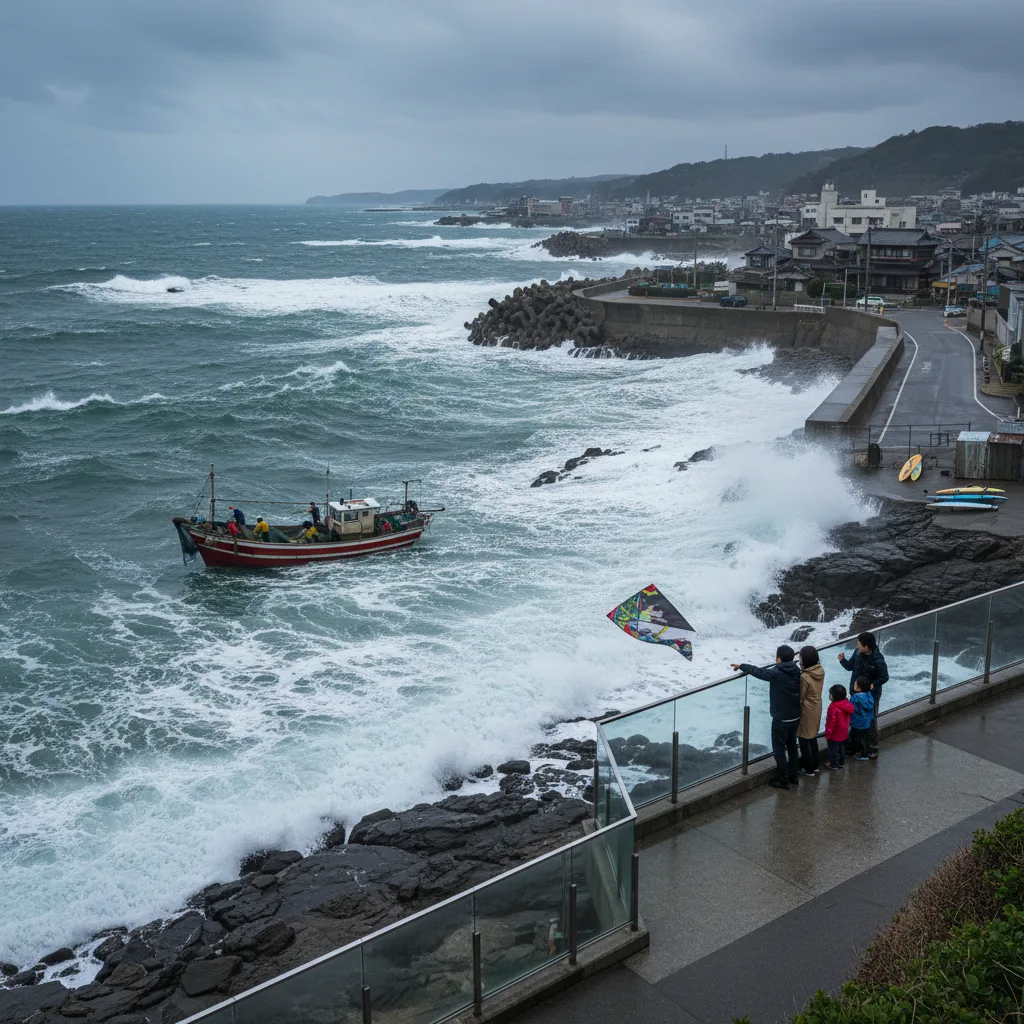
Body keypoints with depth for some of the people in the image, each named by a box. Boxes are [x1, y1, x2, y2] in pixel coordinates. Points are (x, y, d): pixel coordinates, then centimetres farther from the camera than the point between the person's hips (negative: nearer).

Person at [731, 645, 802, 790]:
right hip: (795, 716, 7)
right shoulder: (796, 671, -3)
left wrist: (741, 666, 7)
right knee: (791, 745, 21)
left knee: (779, 748, 4)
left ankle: (783, 780, 8)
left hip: (781, 718, -7)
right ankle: (794, 776, 31)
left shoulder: (776, 673, -19)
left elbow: (757, 672, -7)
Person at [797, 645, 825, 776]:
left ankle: (808, 768, 18)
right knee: (812, 737, 22)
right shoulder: (820, 671, -7)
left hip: (807, 710, -8)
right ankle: (814, 765, 33)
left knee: (804, 739, 8)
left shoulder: (804, 677, -29)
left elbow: (800, 697, -19)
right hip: (816, 707, 8)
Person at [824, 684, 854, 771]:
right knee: (842, 748, 23)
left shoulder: (834, 707, -30)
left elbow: (831, 722, -25)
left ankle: (833, 765, 18)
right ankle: (841, 763, 36)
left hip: (835, 735, -8)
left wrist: (828, 733, -14)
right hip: (844, 734, 8)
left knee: (833, 750, 7)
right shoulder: (846, 705, -4)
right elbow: (847, 719, 9)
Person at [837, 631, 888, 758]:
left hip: (871, 695, -6)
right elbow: (850, 667, 4)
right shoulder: (857, 653, -10)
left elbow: (884, 678, -14)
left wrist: (873, 685, -29)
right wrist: (843, 660, -15)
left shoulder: (878, 661, -26)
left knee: (871, 721, 9)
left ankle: (873, 748, 23)